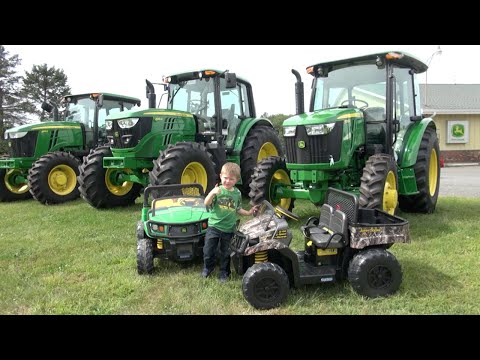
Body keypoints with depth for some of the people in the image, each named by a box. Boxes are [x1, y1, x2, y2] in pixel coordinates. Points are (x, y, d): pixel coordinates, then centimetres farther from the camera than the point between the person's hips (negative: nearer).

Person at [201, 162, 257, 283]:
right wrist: (212, 193, -40)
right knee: (208, 250, 8)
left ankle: (224, 272, 31)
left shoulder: (237, 193, 1)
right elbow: (206, 203, -24)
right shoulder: (218, 190, -10)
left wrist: (248, 212, 4)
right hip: (214, 226, -2)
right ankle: (208, 267, 34)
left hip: (229, 229, 2)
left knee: (225, 253, 13)